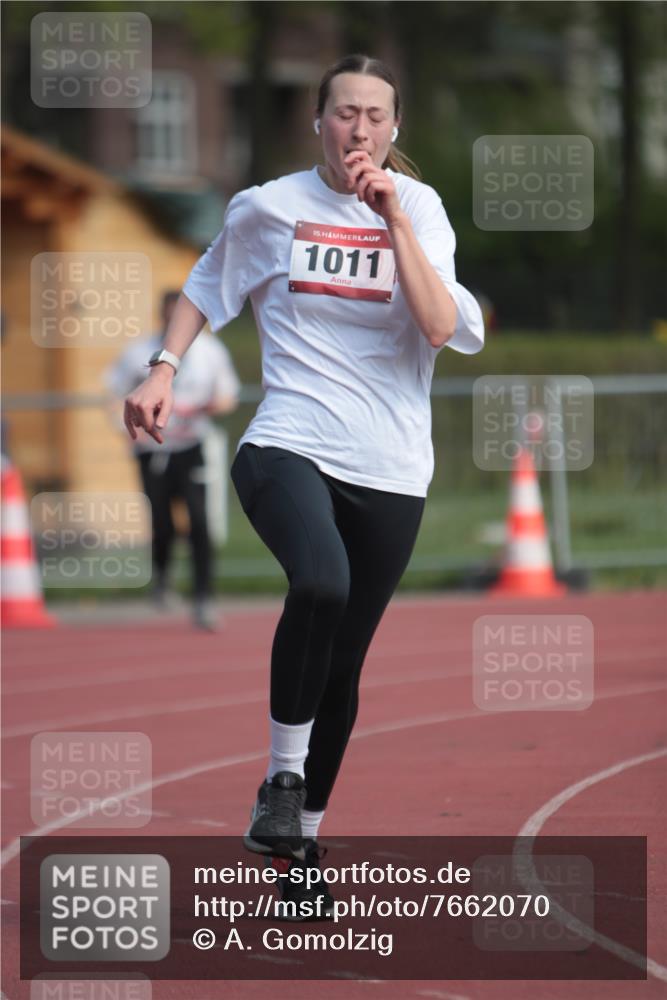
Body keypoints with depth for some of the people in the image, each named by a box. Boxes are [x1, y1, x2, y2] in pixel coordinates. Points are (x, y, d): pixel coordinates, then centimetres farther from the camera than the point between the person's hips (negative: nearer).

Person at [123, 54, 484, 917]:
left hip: (389, 472, 2)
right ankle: (282, 779, -17)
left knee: (342, 666, 6)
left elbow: (444, 328, -11)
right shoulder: (270, 207, 3)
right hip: (289, 447, -2)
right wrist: (164, 370, 8)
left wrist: (393, 219, -16)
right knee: (322, 583, -33)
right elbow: (207, 288, 21)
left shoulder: (419, 209, 3)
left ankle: (303, 837, 24)